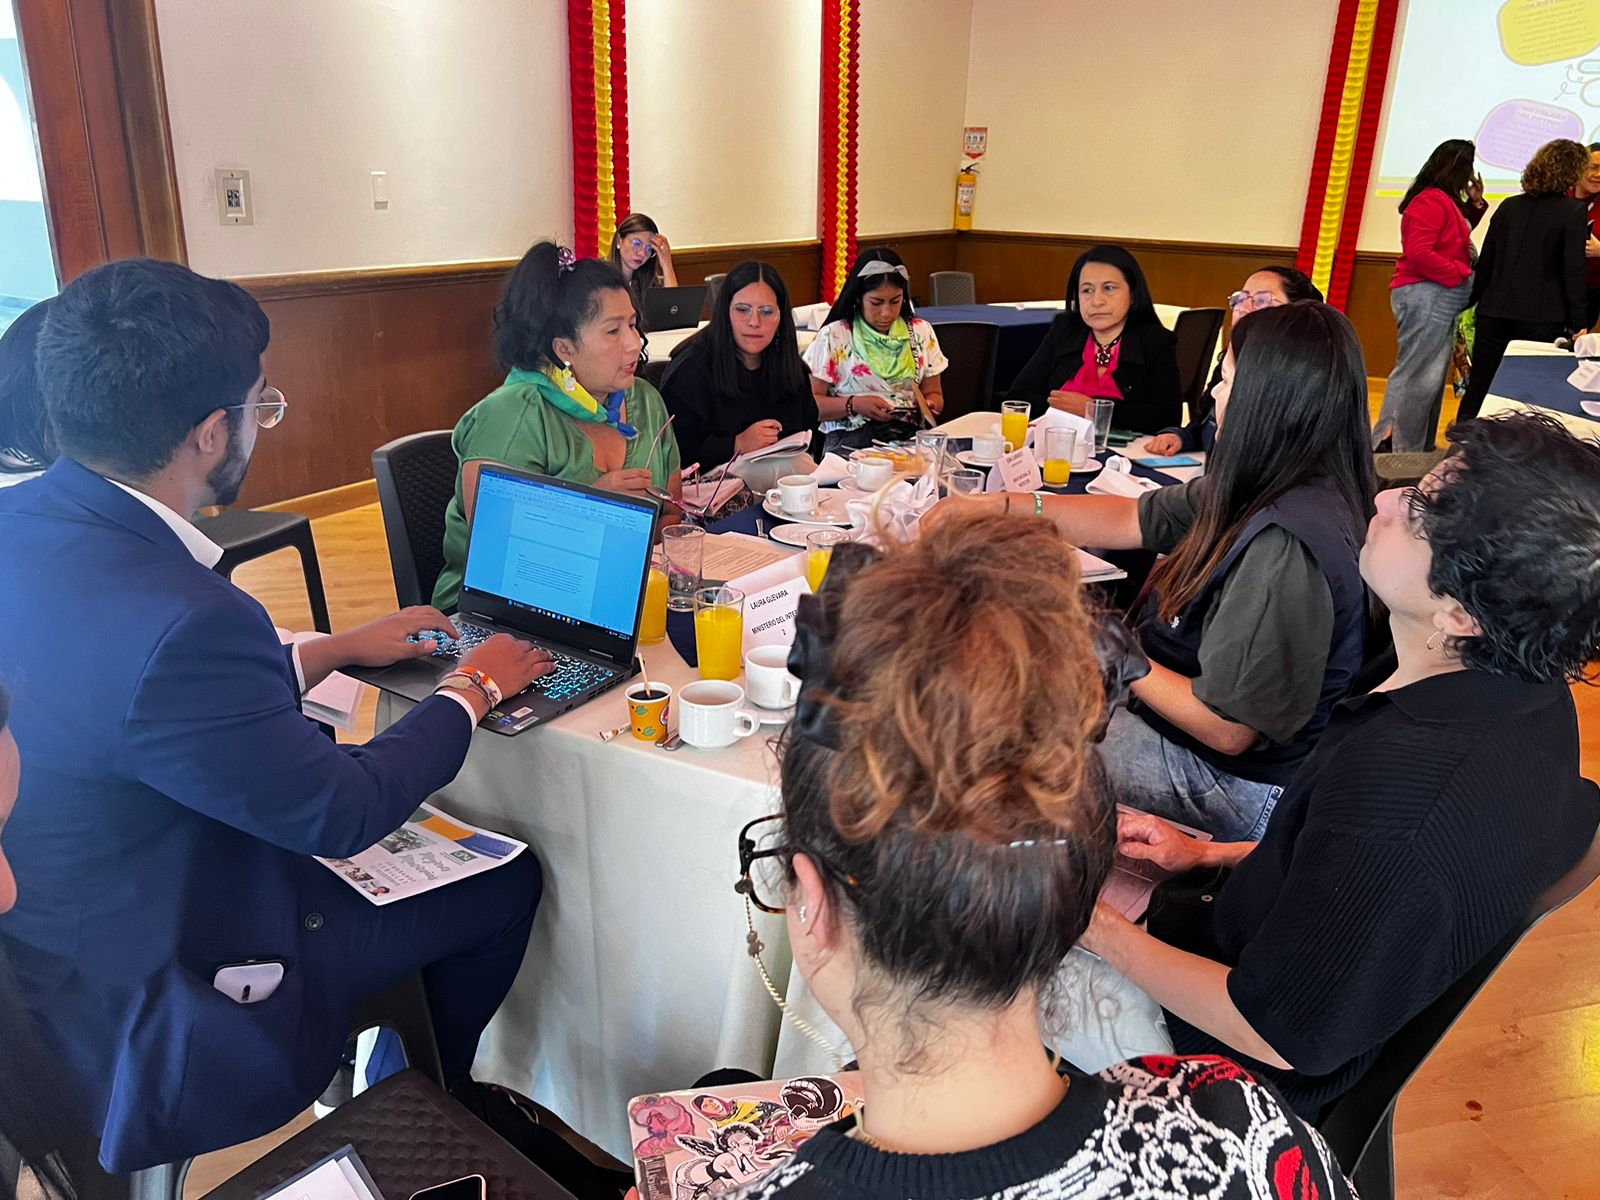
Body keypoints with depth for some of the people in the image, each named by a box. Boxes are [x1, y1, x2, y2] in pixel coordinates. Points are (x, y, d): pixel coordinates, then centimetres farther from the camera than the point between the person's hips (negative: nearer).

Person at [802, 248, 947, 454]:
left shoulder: (921, 333, 15)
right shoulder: (833, 336, 3)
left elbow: (934, 394, 20)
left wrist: (928, 405, -5)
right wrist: (854, 404, -16)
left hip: (909, 436, 4)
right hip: (851, 438, -3)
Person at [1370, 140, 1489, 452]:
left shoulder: (1446, 201, 19)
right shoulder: (1432, 201, -13)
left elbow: (1455, 239, 27)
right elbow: (1418, 252, -22)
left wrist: (1475, 203, 19)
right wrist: (1460, 274, -17)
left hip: (1441, 300, 11)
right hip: (1425, 296, -11)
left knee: (1433, 377, 12)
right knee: (1416, 376, -11)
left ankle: (1420, 449, 17)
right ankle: (1391, 447, -9)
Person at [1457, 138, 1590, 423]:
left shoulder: (1509, 206, 9)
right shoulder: (1572, 212, -4)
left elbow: (1485, 262, 10)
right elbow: (1573, 271, -7)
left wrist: (1474, 302, 19)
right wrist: (1578, 324, -4)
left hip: (1494, 314, 4)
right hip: (1542, 319, -4)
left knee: (1477, 390, 8)